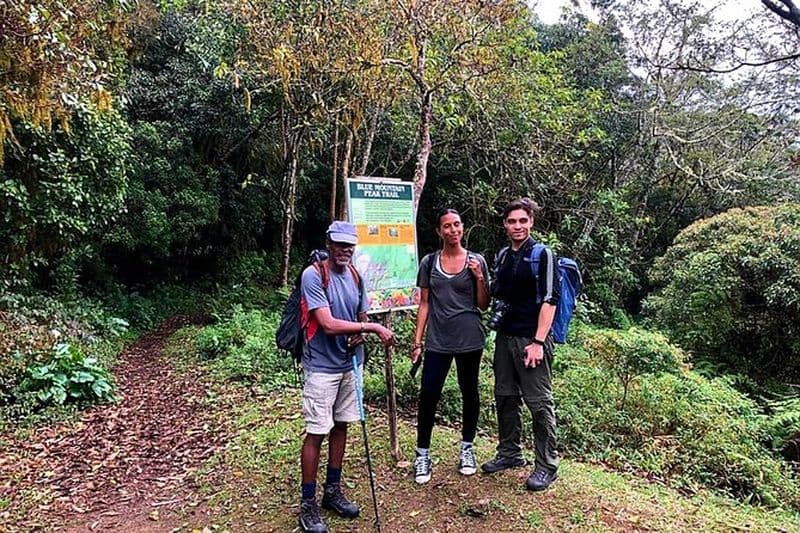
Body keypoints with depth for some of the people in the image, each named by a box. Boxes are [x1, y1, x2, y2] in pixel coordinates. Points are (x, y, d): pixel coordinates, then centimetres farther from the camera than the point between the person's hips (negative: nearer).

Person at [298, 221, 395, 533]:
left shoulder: (355, 276, 4)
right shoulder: (313, 275, -16)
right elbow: (328, 324, -24)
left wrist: (358, 335, -9)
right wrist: (373, 328, -23)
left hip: (349, 364, 7)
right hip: (322, 367, -6)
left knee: (341, 427, 15)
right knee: (316, 433, 0)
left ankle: (333, 491, 31)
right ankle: (308, 504, 15)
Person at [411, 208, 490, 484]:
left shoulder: (476, 261, 0)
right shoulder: (429, 262, 3)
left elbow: (483, 305, 3)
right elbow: (424, 303, 6)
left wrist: (478, 277, -13)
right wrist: (417, 340, 2)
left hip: (469, 340, 0)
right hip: (437, 341, 0)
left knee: (469, 394, 12)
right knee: (428, 396, -3)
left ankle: (467, 448, 30)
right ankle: (422, 455, 12)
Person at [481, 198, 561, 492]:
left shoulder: (542, 254, -7)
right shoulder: (502, 256, 12)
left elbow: (549, 300, -13)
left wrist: (538, 341, -18)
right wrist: (497, 311, 6)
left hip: (531, 339, -7)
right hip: (505, 337, 7)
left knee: (539, 403, 0)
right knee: (505, 397, 14)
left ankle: (547, 465, 12)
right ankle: (510, 453, 29)